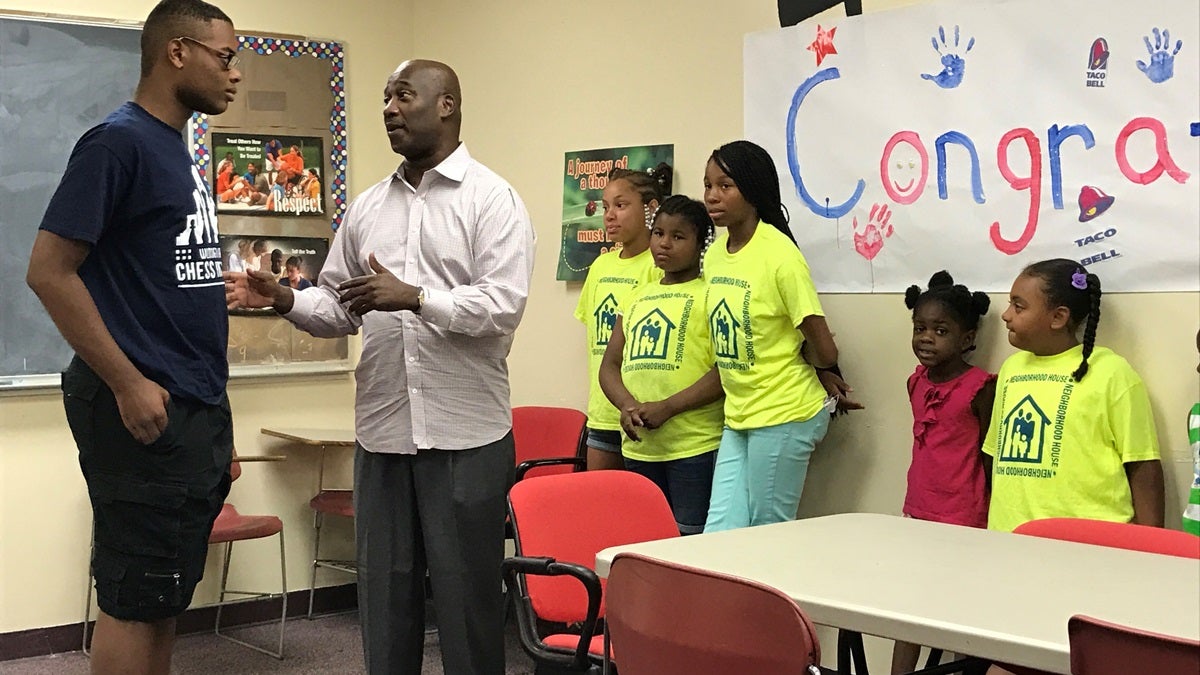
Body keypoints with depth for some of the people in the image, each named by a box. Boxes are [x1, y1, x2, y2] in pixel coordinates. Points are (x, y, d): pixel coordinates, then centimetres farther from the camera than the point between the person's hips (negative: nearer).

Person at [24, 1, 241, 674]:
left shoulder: (181, 155, 16)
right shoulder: (117, 143, -11)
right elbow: (49, 271, -16)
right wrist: (127, 384, -18)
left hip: (200, 412, 9)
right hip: (145, 414, -9)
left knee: (166, 599, 14)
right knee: (135, 603, -2)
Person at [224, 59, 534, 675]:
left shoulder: (491, 199, -4)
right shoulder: (367, 208, 14)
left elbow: (503, 304, -14)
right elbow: (337, 306, 15)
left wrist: (411, 297, -23)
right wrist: (283, 299, -3)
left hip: (465, 434, -5)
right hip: (381, 432, 5)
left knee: (466, 590, 4)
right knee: (384, 588, 11)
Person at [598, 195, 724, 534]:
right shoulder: (636, 297, 17)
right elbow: (609, 366, 14)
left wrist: (666, 408, -16)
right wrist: (627, 406, -7)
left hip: (694, 446, -6)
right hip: (638, 446, 6)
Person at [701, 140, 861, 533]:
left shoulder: (779, 254, -17)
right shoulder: (714, 255, 6)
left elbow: (823, 351, -14)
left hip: (784, 416, -7)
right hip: (737, 417, 7)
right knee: (719, 534, 5)